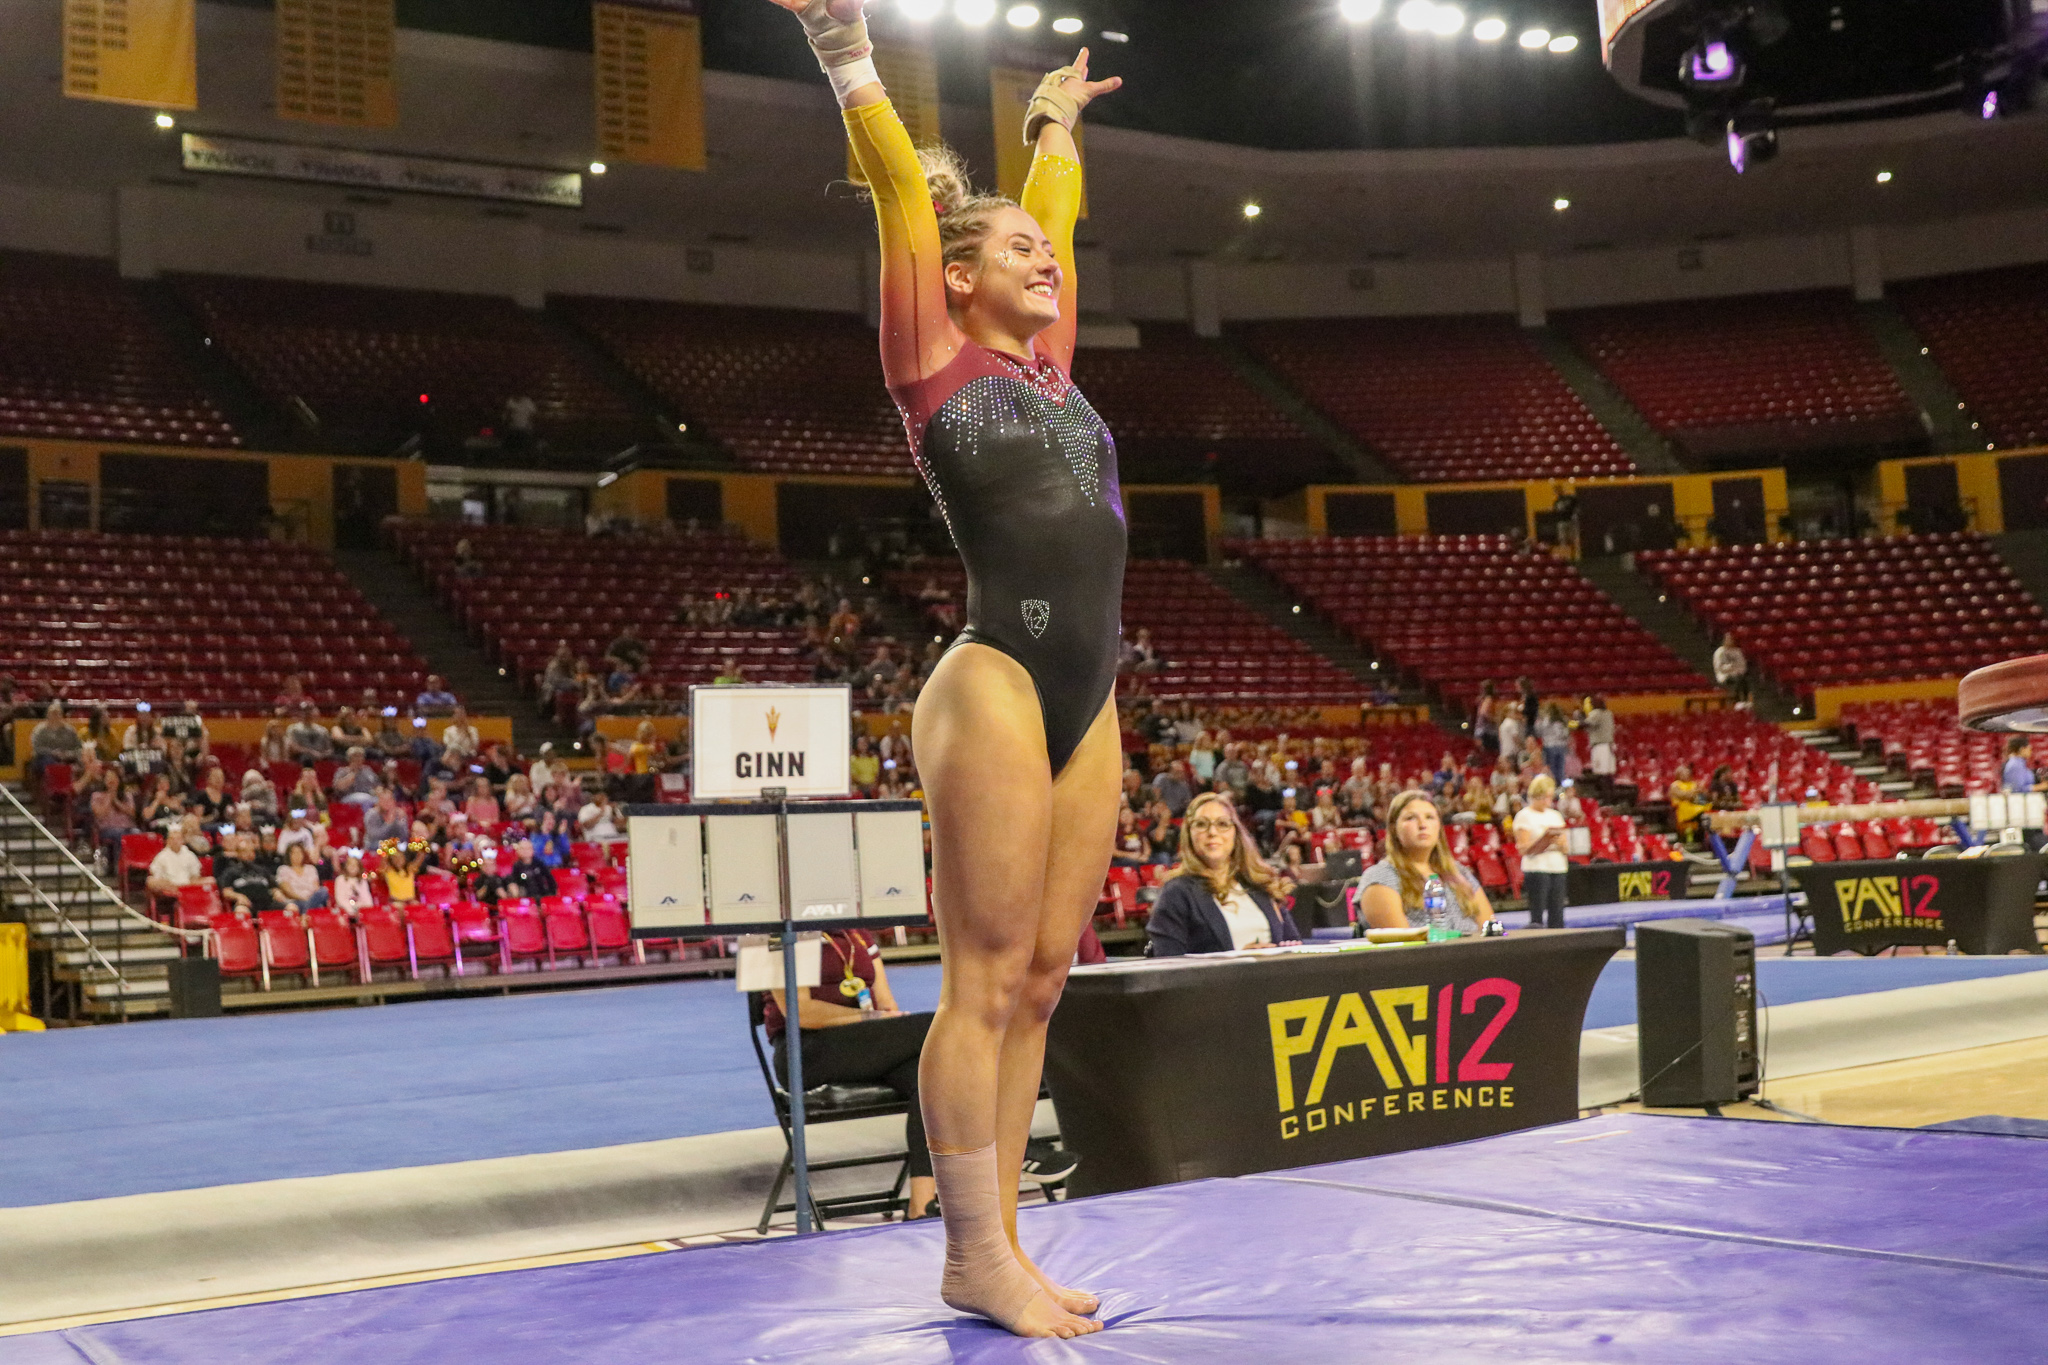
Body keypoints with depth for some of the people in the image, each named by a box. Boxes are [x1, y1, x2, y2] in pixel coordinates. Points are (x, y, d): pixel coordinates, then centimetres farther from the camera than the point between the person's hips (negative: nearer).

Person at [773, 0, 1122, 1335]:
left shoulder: (1049, 361, 20)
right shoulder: (937, 358, 4)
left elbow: (1055, 221, 33)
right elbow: (905, 195, 1)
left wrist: (1056, 126, 47)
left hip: (1089, 699, 7)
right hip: (996, 684, -7)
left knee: (1039, 980, 8)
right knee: (987, 978, -4)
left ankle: (999, 1246, 16)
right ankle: (975, 1258, 6)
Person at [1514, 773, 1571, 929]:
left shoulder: (1555, 815, 17)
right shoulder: (1524, 816, 0)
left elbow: (1565, 847, 15)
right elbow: (1523, 849, -7)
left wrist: (1559, 842, -8)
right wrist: (1545, 838, -20)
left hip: (1558, 868, 5)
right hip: (1536, 868, -5)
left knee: (1557, 916, 2)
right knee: (1537, 917, -8)